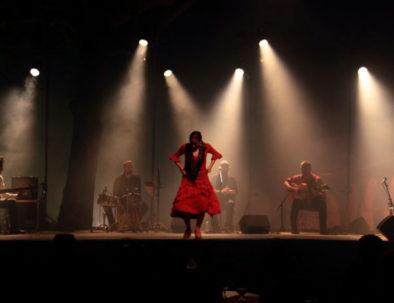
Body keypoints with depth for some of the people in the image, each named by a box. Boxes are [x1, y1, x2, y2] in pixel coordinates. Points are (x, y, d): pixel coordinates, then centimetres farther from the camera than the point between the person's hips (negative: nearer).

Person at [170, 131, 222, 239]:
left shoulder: (206, 147, -4)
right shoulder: (185, 147, -5)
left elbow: (216, 154, 16)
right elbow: (175, 157, 13)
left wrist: (210, 167, 6)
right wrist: (181, 168, 1)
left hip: (201, 179, 0)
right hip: (188, 179, 0)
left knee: (203, 203, -17)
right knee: (184, 203, -13)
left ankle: (198, 228, 2)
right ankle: (188, 229, 8)